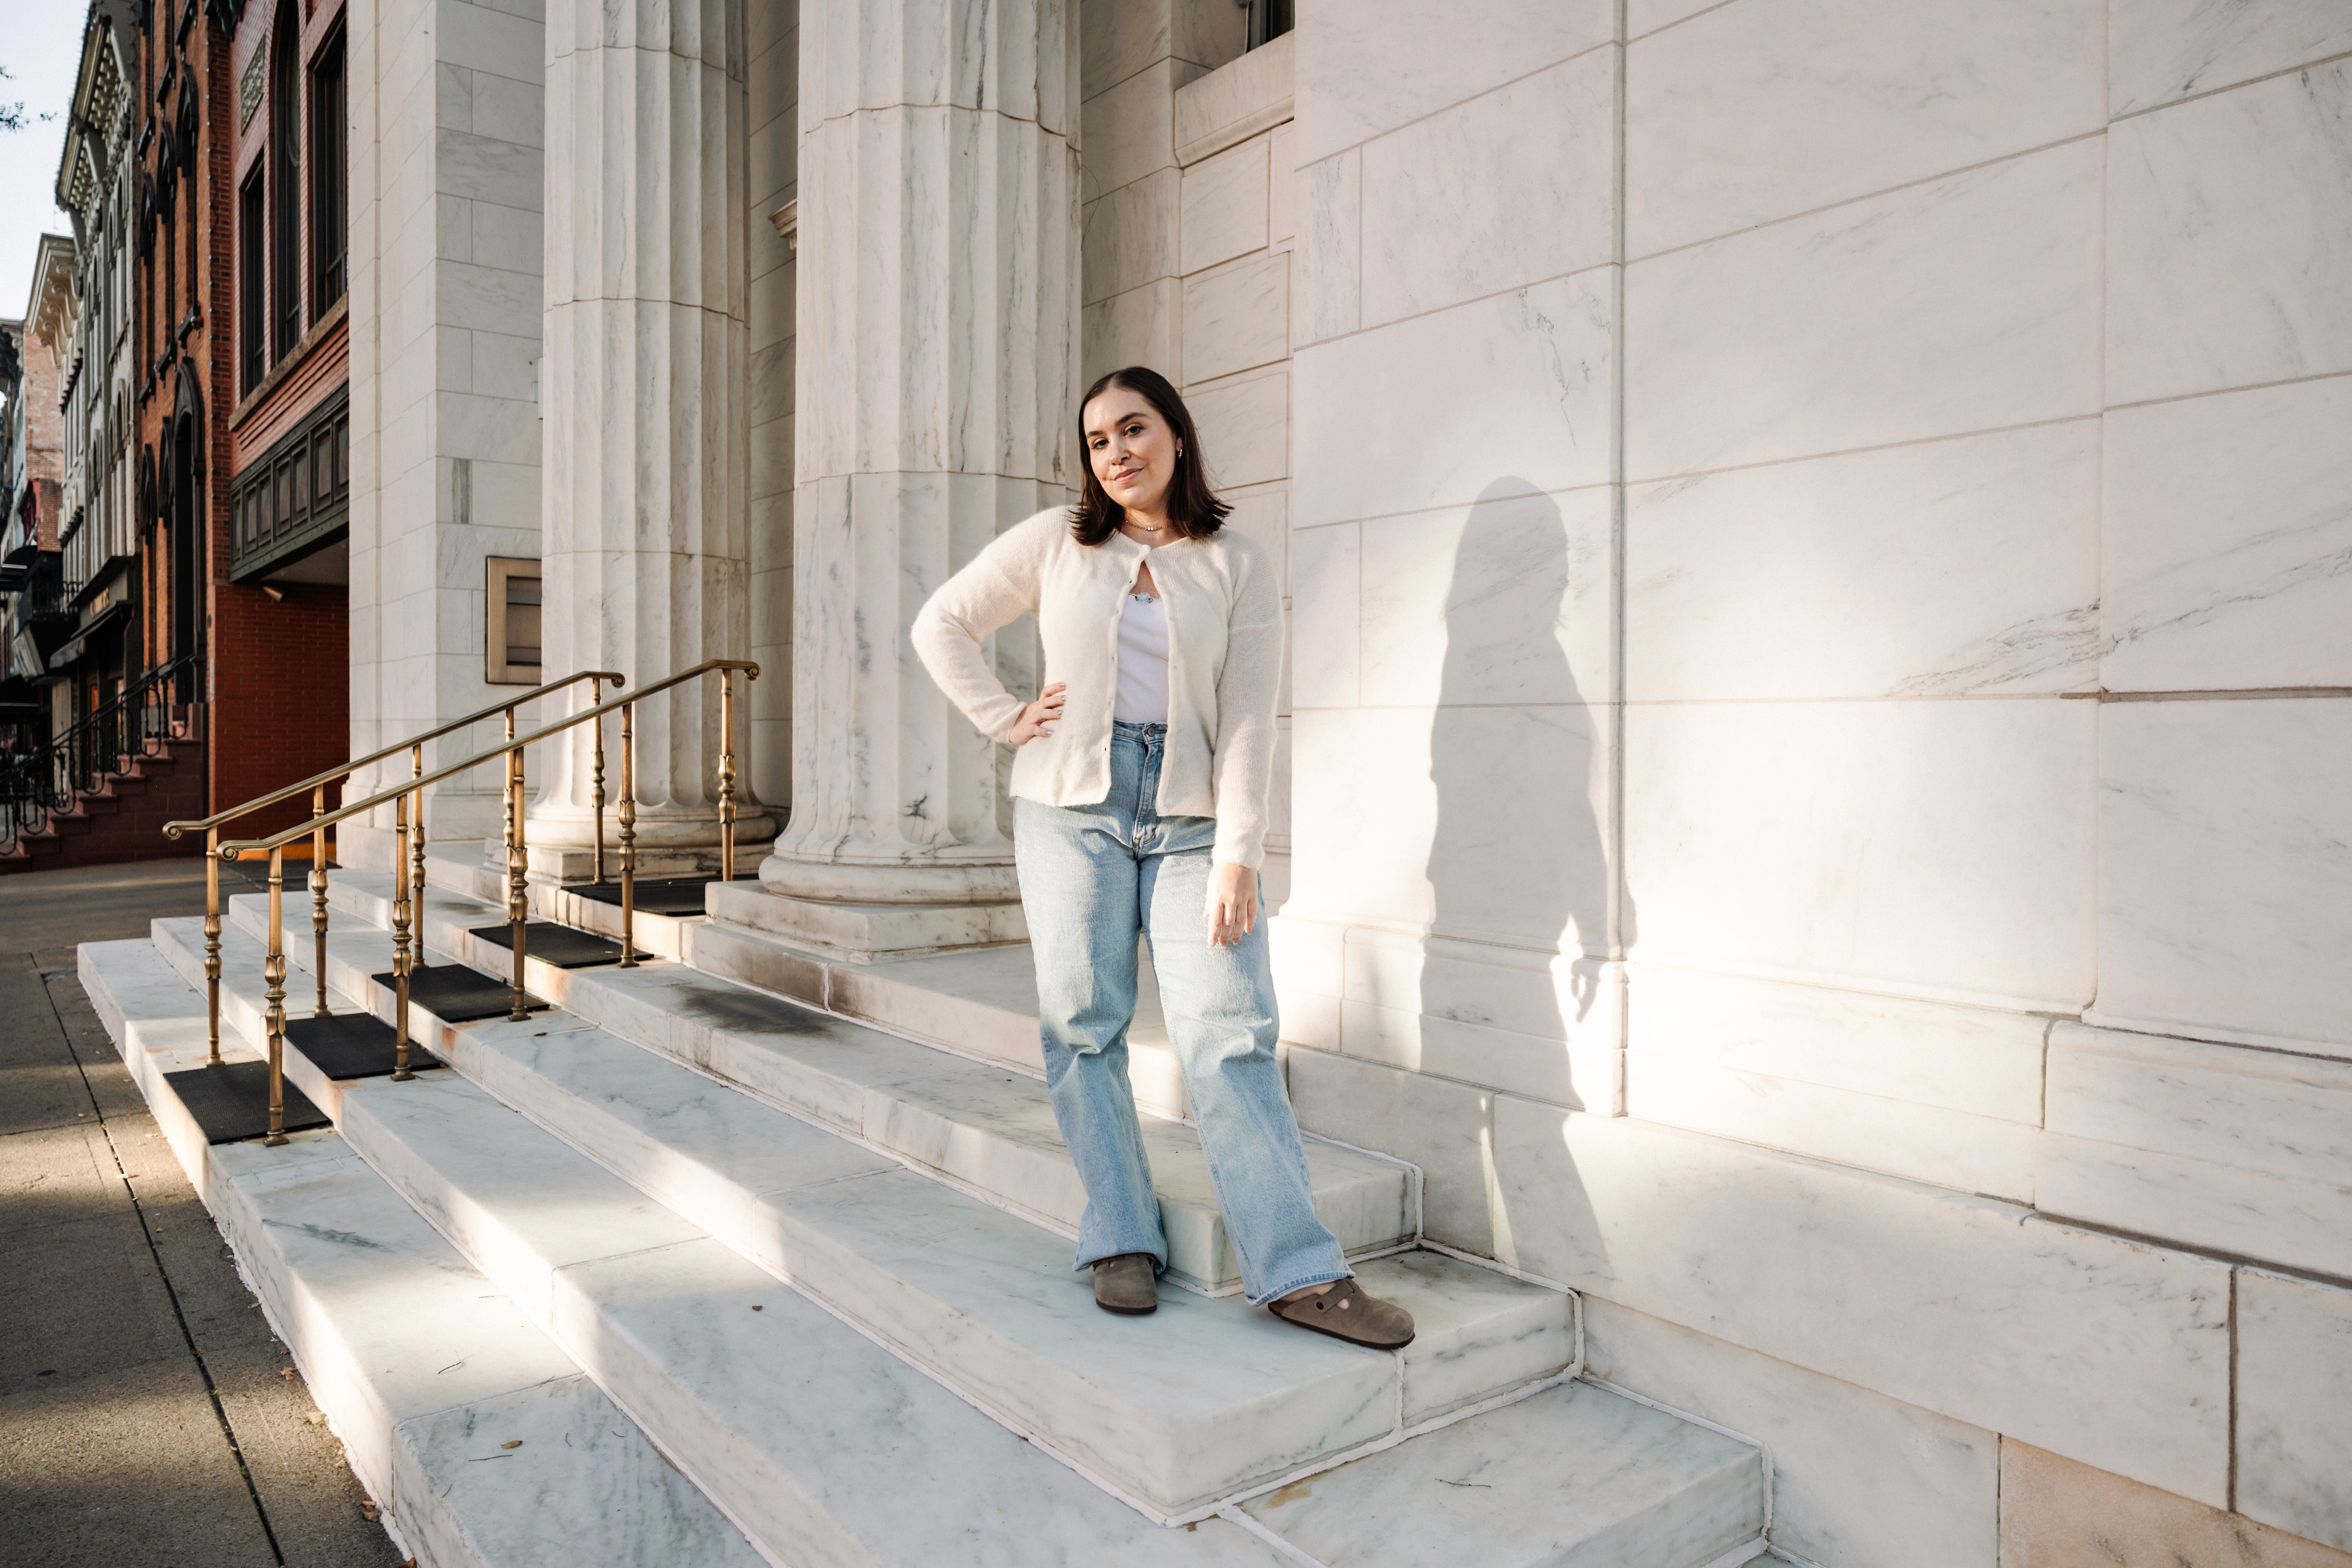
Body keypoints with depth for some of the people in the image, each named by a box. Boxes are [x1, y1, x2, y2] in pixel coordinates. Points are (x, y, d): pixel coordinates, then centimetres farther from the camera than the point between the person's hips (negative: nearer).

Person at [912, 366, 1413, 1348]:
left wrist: (1238, 855, -10)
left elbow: (1248, 722, -1)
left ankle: (1298, 1273, -6)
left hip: (1190, 816, -1)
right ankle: (1122, 1244, 12)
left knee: (1228, 1032, -8)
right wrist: (1003, 720, 2)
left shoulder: (1239, 568, 5)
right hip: (1072, 806, 1)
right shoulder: (1055, 542, 8)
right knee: (1084, 1027, 1)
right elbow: (941, 625, 14)